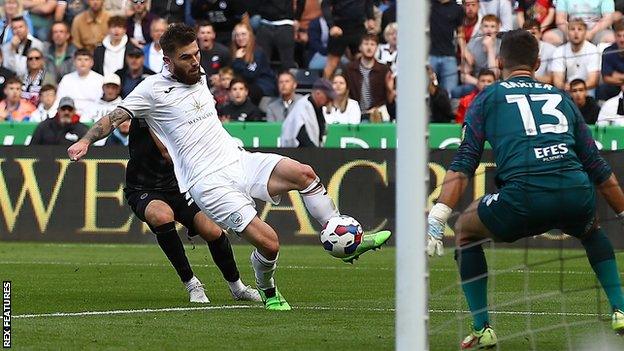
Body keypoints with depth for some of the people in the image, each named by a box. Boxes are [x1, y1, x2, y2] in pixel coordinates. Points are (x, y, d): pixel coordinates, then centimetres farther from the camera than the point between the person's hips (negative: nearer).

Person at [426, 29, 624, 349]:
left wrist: (437, 219, 3)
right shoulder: (561, 98, 28)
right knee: (591, 230, 39)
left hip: (524, 196, -3)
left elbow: (462, 166, 7)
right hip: (577, 196, 3)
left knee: (465, 230, 24)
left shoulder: (488, 98, 19)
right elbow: (598, 168, 29)